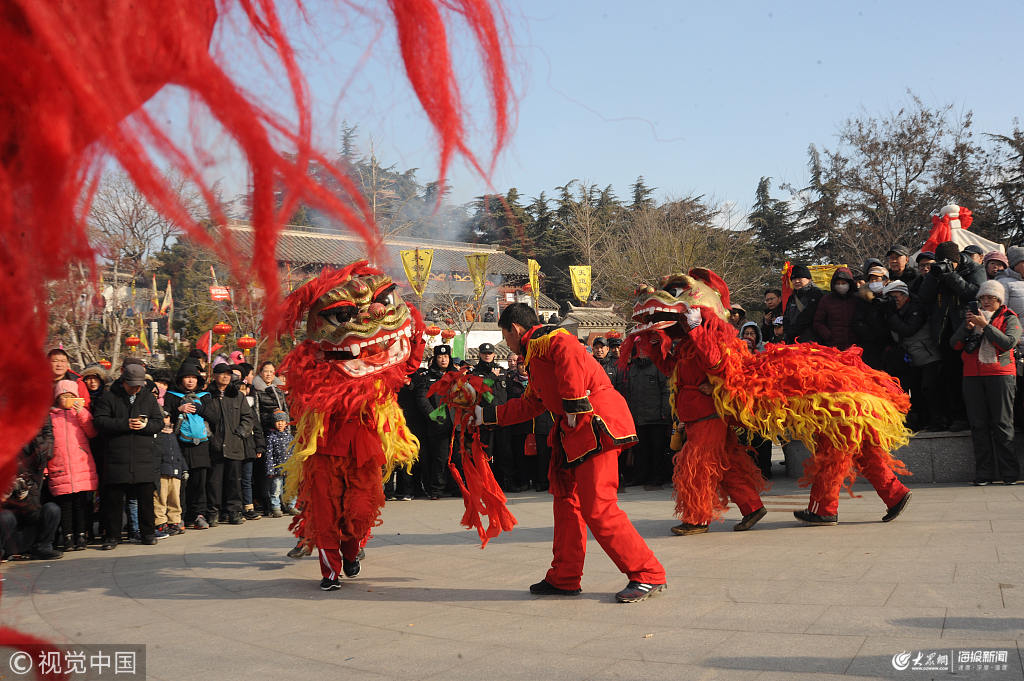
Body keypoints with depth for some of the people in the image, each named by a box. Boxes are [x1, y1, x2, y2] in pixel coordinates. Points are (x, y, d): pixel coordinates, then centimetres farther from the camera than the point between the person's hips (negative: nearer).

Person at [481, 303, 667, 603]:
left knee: (598, 508, -13)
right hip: (575, 433, 11)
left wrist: (574, 402, -26)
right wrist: (488, 415, 37)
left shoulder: (546, 340, -5)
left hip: (595, 424, -11)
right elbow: (530, 404, 35)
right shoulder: (535, 358, 28)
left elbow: (569, 352, -27)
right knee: (567, 502, 15)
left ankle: (648, 575, -6)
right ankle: (564, 578, 25)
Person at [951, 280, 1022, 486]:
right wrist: (967, 327, -5)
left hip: (1000, 374, -3)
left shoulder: (1009, 318, 9)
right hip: (973, 375, 3)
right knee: (979, 425, -1)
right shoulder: (972, 317, 19)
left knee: (1002, 424, -6)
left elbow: (1009, 342, -10)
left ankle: (1009, 472, -2)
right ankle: (984, 472, 2)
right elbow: (954, 344, 10)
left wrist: (985, 325, -13)